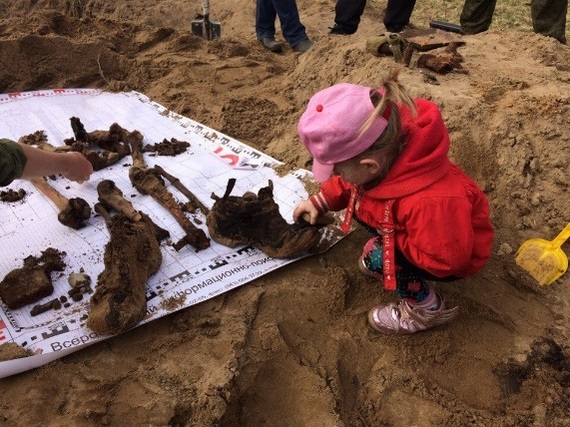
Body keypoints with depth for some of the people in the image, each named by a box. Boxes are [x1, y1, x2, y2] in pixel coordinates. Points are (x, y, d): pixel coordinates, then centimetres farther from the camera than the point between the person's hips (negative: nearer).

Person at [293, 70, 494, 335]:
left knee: (377, 259, -25)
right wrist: (321, 202, -2)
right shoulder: (384, 149, -24)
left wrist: (388, 238, -26)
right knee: (360, 204, -4)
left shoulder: (428, 202, -46)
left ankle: (426, 307, -1)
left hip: (454, 257, -7)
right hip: (412, 226, 7)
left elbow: (446, 260, -33)